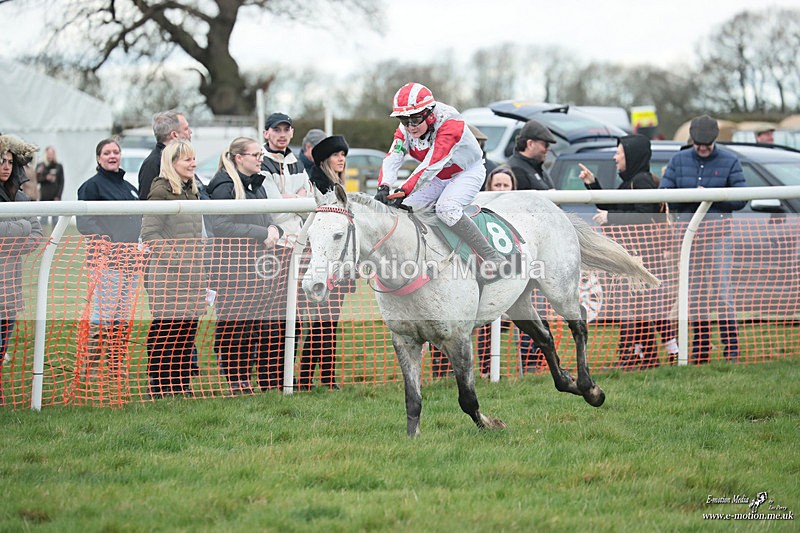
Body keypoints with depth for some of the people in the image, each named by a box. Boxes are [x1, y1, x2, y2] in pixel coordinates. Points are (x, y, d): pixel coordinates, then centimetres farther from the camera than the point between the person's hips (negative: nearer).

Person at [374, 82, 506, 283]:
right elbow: (392, 158, -21)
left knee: (446, 208, -32)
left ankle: (492, 258, -28)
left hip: (468, 172, -7)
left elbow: (431, 165, -40)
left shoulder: (449, 123, -33)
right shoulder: (405, 129, -10)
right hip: (438, 178, 7)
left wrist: (403, 191, -48)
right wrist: (384, 188, -41)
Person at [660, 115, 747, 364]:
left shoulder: (729, 161, 3)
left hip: (718, 234, -3)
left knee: (721, 293, -9)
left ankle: (732, 350, -9)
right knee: (693, 295, 5)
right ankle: (700, 350, 11)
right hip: (687, 234, 3)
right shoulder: (678, 161, 9)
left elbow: (741, 198, -3)